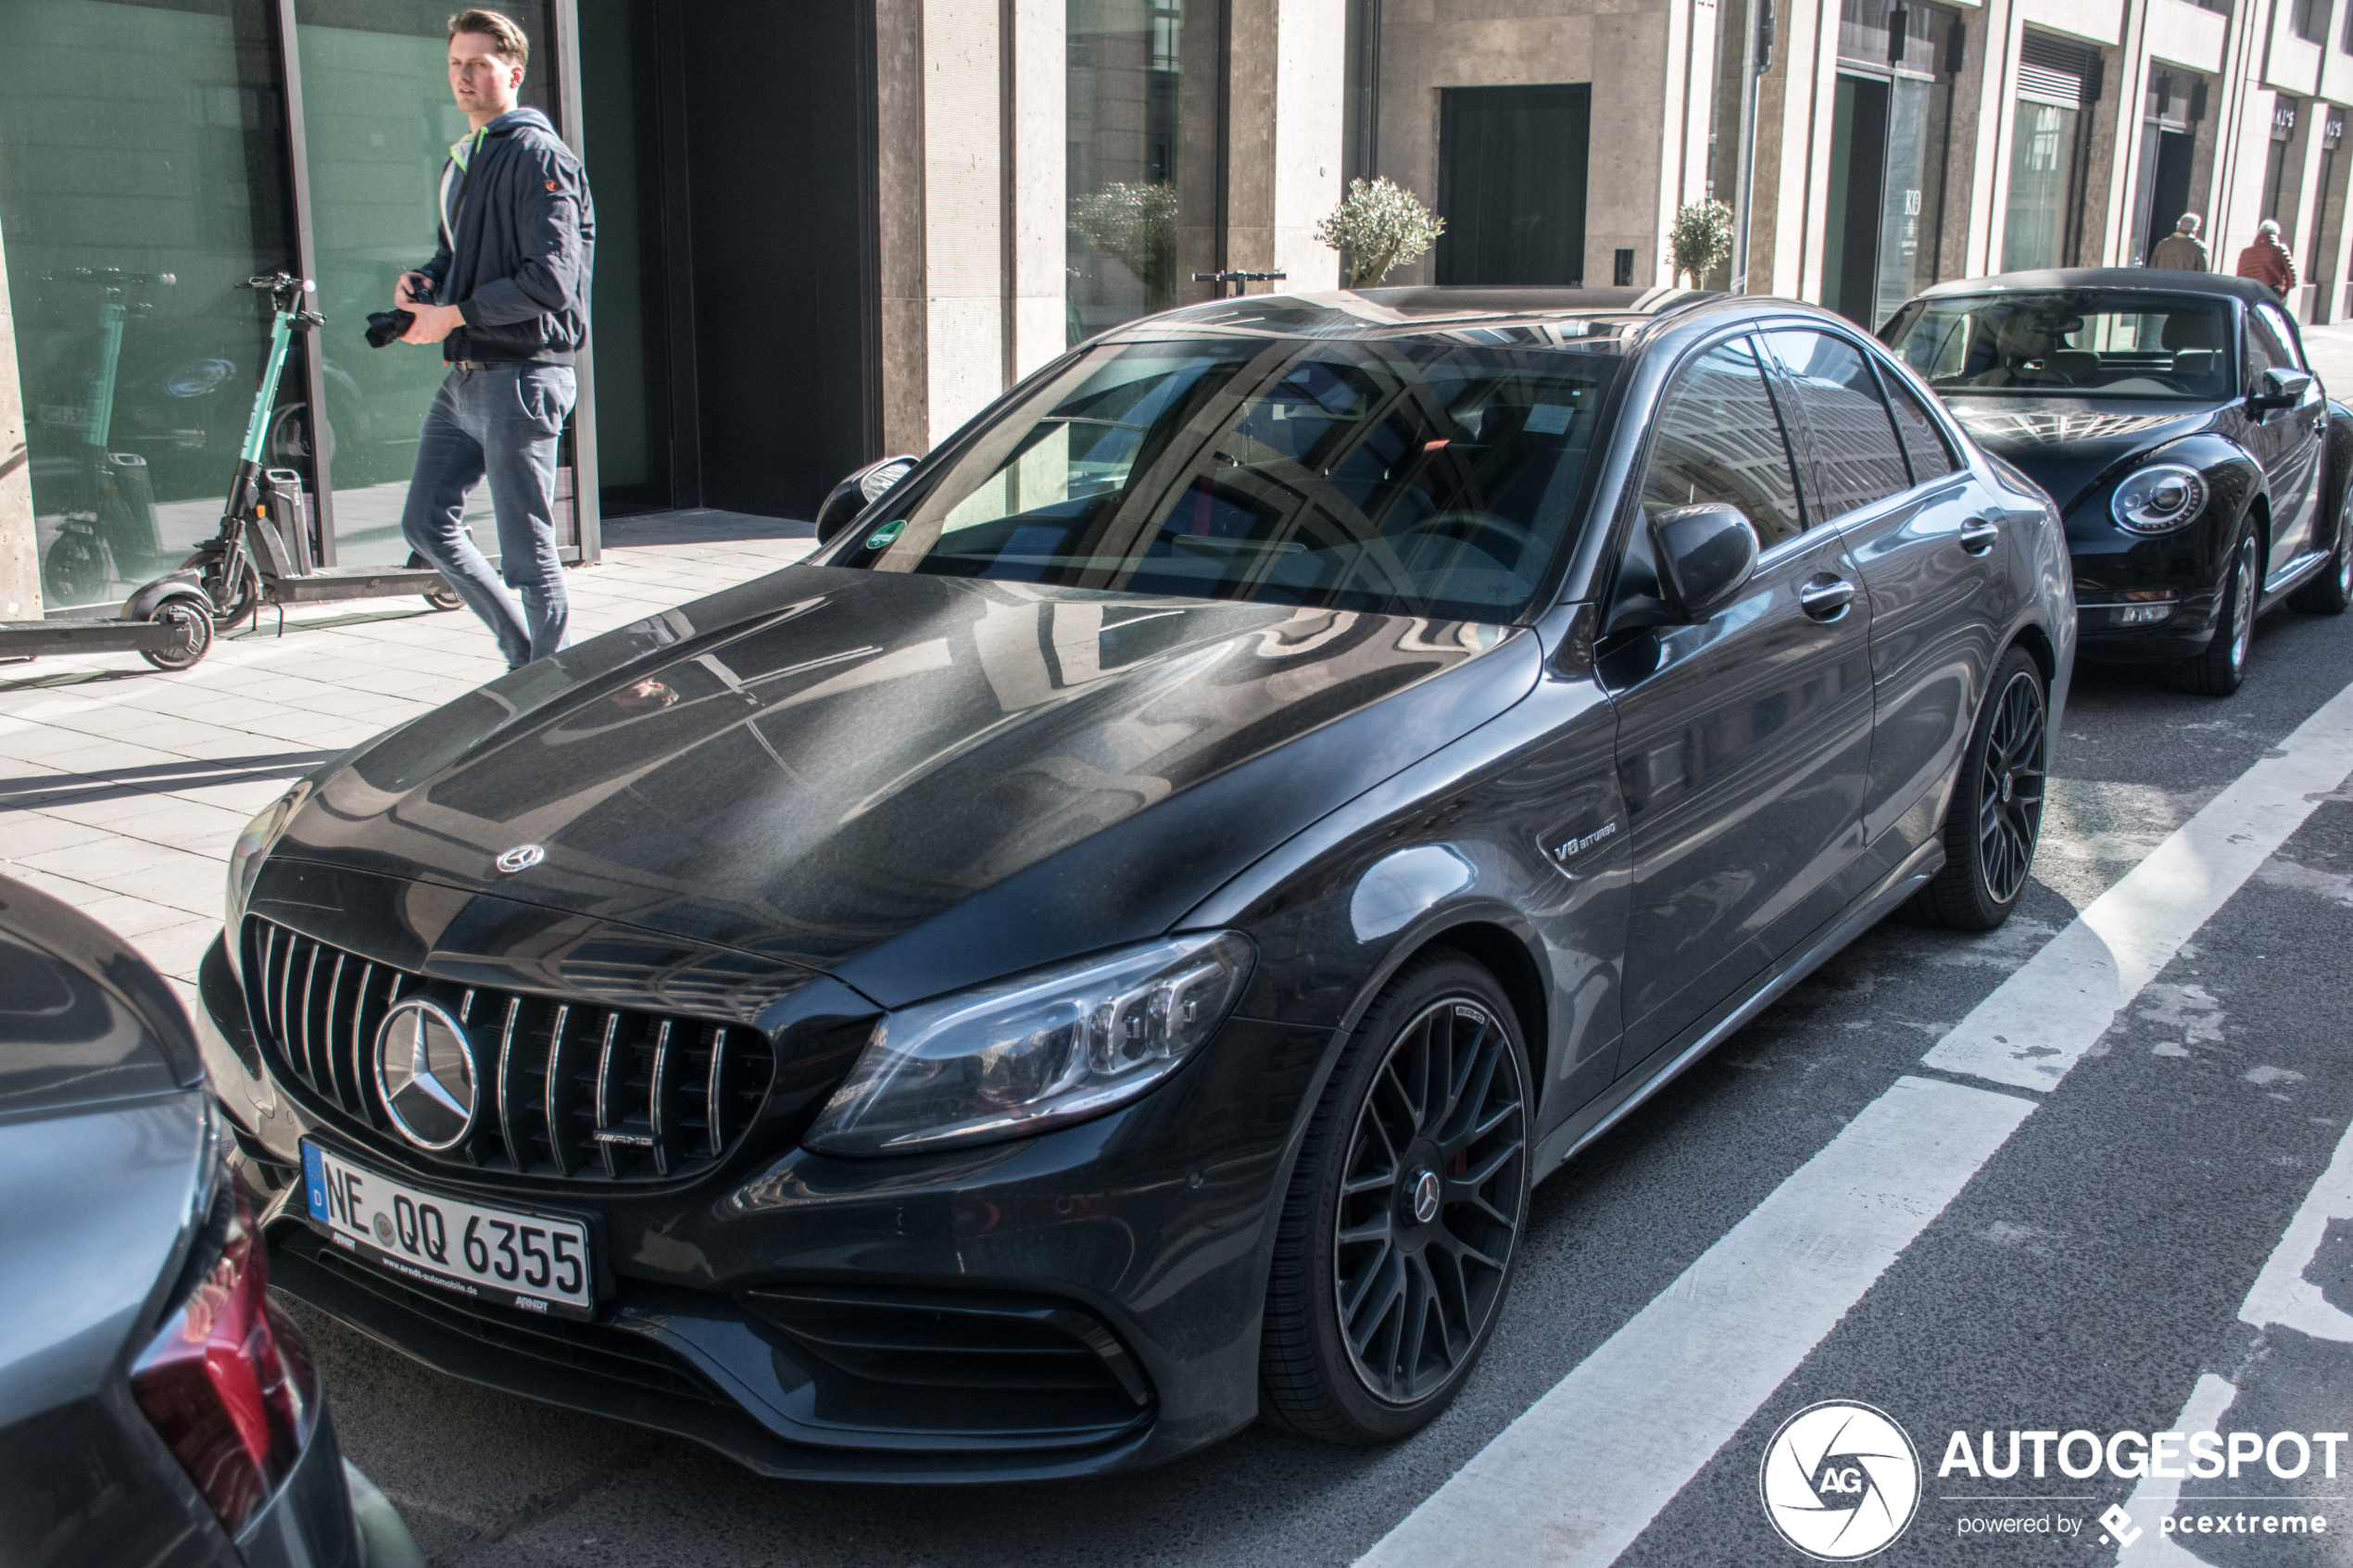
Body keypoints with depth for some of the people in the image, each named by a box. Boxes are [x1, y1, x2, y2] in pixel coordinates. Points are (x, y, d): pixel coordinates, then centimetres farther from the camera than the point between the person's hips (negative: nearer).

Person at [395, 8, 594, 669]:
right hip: (463, 378, 10)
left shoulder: (538, 157, -10)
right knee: (426, 524, 12)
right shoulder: (461, 160, 18)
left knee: (527, 553, -4)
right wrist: (424, 281, 7)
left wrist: (453, 315, -15)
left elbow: (551, 281, -18)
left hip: (521, 375, -9)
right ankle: (523, 650, 24)